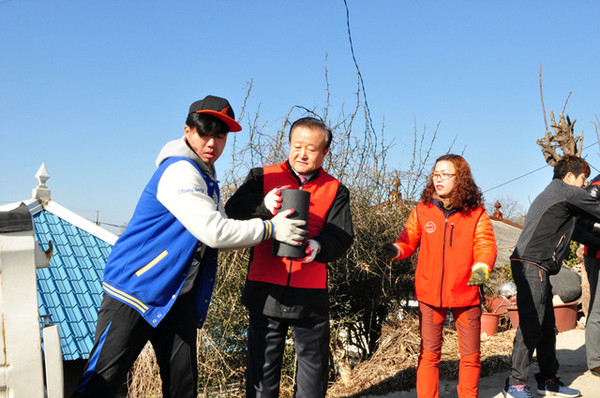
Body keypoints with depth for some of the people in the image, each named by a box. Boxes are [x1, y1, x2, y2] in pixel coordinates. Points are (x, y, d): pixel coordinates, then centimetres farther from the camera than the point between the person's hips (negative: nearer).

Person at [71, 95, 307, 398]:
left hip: (178, 296, 9)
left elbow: (220, 236, 13)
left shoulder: (206, 177, 15)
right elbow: (214, 232, -22)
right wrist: (271, 228, -13)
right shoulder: (179, 171, -16)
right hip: (136, 288, -9)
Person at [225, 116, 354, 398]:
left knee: (314, 369, 10)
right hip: (266, 291, -1)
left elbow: (342, 237, -1)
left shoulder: (335, 190, 9)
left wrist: (319, 247, -23)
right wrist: (264, 205, -24)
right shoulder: (262, 177, 8)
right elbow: (232, 211, -4)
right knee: (262, 369, 7)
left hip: (311, 296, 1)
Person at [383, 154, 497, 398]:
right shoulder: (421, 211, 1)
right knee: (429, 353, 8)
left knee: (470, 355, 12)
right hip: (430, 294, 0)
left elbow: (486, 246, -8)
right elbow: (409, 241, 4)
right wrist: (395, 249, -18)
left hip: (466, 293, 0)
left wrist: (481, 268, -28)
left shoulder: (477, 214, -2)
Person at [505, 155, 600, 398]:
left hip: (537, 269, 11)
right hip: (532, 265, -11)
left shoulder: (551, 194, 28)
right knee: (531, 326, -11)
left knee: (546, 326, 13)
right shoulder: (568, 192, -2)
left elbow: (574, 230, 32)